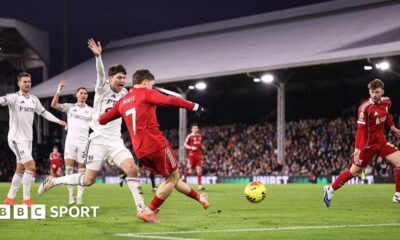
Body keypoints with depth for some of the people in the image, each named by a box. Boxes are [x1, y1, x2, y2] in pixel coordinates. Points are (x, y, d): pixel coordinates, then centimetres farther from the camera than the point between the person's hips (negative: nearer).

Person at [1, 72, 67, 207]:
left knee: (20, 170, 12)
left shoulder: (34, 100, 10)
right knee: (31, 166, -16)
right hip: (16, 139, -7)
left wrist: (58, 121, 25)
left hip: (28, 139, 7)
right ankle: (26, 199, -8)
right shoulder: (14, 97, -11)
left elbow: (43, 112, 26)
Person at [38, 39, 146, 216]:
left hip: (115, 141, 4)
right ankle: (52, 181, 18)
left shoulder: (124, 94, 9)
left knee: (132, 170, -18)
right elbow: (101, 74, -29)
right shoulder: (103, 89, -7)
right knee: (88, 180, -4)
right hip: (98, 140, -4)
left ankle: (140, 207, -12)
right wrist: (98, 56, -45)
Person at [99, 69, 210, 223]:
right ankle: (149, 212, -2)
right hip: (156, 144, -8)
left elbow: (102, 120, 22)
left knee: (172, 177, 20)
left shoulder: (122, 101, 18)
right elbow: (170, 100, -16)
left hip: (140, 151, 8)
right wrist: (194, 106, -15)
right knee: (173, 177, 4)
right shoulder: (146, 94, 0)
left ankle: (199, 198, 29)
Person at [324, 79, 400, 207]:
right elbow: (361, 129, -26)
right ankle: (330, 189, 21)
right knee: (354, 171, 2)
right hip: (368, 143, -6)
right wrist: (358, 149, -33)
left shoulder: (387, 101, -3)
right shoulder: (365, 107, -23)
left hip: (381, 141, 6)